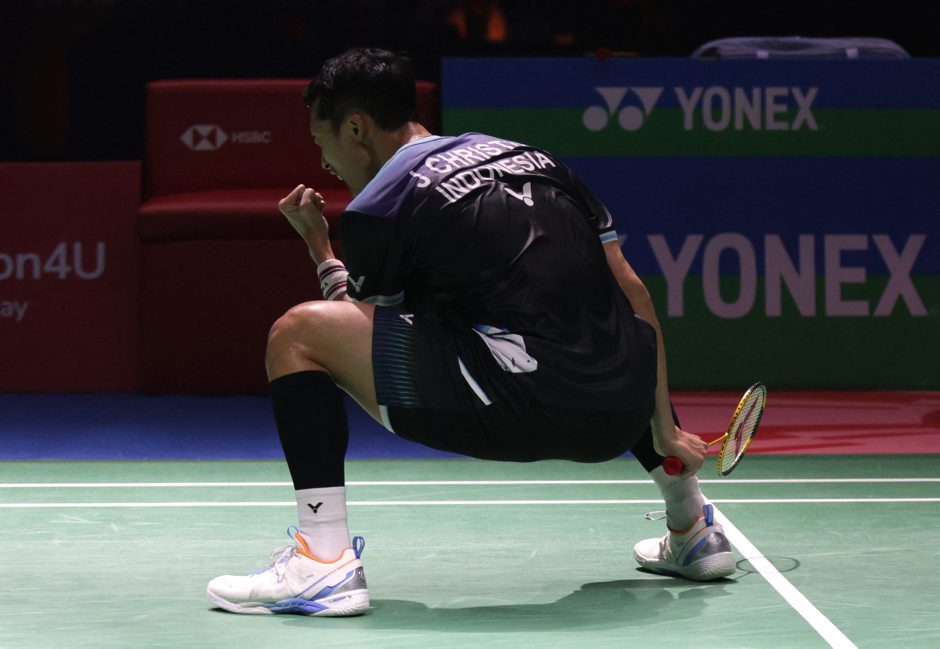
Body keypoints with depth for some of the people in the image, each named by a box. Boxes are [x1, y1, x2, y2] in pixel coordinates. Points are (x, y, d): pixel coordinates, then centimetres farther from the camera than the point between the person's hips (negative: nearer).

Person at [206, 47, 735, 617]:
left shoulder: (376, 211, 5)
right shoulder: (534, 159, 22)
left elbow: (360, 326, 18)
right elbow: (634, 294, 20)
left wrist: (318, 243, 32)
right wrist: (665, 432, 23)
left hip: (521, 409, -7)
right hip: (622, 419, 7)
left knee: (297, 334, 1)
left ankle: (325, 565, -9)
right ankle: (694, 531, 44)